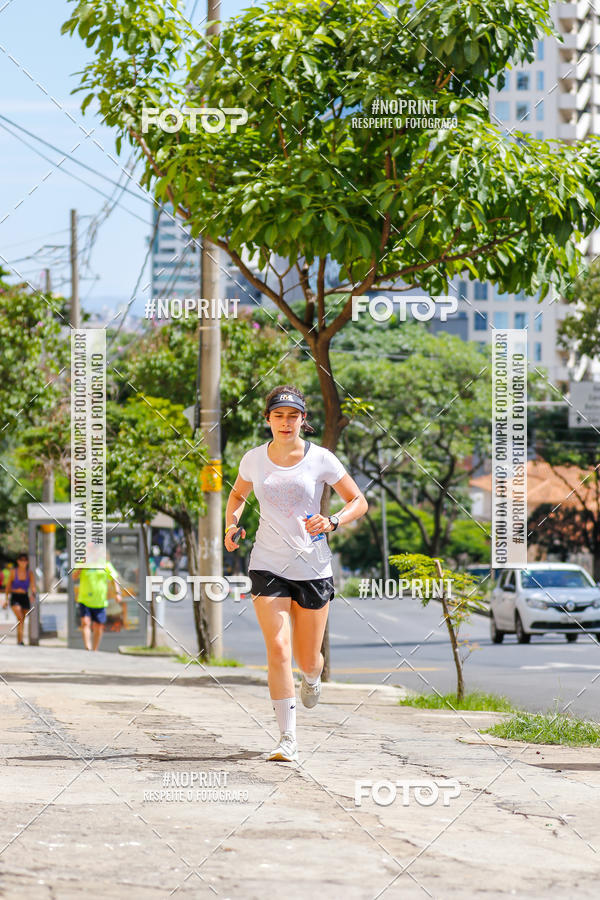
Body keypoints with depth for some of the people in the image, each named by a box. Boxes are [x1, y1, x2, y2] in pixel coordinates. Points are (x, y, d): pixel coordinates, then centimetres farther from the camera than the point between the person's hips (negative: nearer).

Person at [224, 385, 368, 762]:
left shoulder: (320, 459, -6)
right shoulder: (254, 459, 1)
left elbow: (359, 501, 0)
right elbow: (238, 494, 21)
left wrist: (332, 522, -18)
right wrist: (232, 523, 1)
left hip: (314, 568, 0)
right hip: (268, 565, 1)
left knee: (308, 659, 7)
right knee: (278, 648, -15)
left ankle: (312, 680, 47)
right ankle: (288, 739, -10)